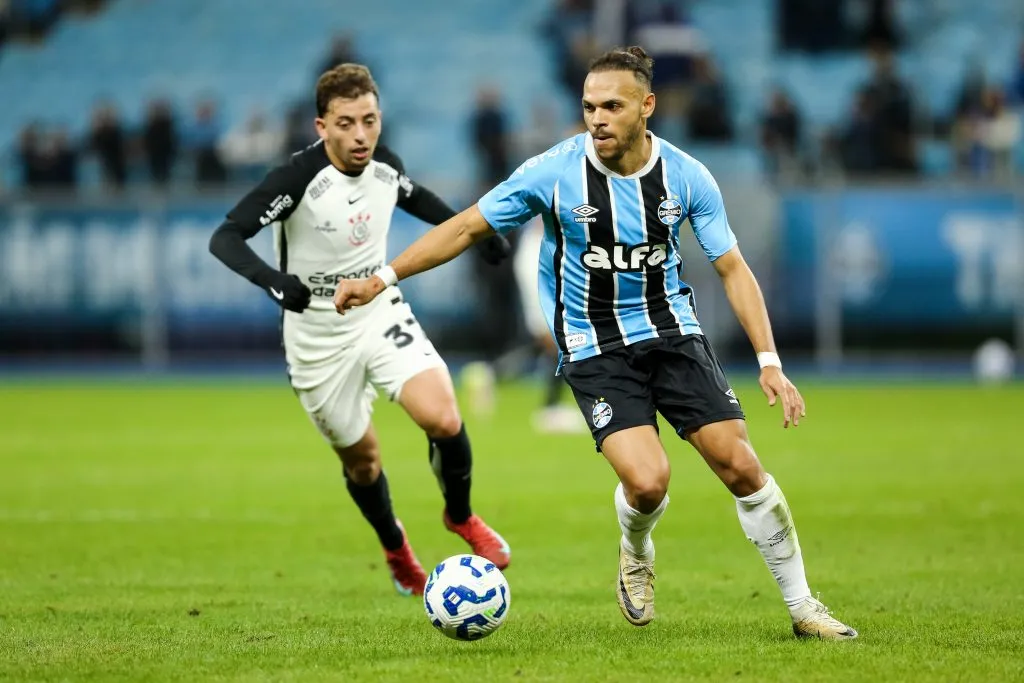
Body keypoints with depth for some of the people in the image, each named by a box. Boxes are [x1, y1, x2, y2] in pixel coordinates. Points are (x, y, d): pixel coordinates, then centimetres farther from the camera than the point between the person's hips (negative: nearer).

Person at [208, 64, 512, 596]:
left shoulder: (384, 166, -8)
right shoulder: (298, 177, -25)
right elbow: (224, 238, -30)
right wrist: (271, 279, -47)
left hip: (381, 314, 3)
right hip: (318, 337, -3)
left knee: (444, 420, -19)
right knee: (361, 457, 11)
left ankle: (460, 517, 11)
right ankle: (396, 552, 41)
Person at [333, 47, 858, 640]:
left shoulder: (687, 177, -8)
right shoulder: (555, 172, -14)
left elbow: (733, 268, -1)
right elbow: (467, 228, -3)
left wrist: (770, 362, -9)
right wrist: (382, 278, -6)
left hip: (671, 329, 2)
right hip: (593, 347, -2)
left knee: (739, 465, -9)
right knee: (646, 481, -22)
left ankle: (803, 606, 8)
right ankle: (637, 554, 17)